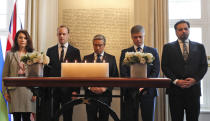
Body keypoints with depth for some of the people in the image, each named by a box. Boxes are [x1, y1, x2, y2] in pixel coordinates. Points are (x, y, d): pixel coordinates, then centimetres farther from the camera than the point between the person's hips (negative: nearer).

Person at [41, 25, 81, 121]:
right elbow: (46, 70, 8)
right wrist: (45, 89, 1)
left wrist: (76, 90, -8)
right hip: (52, 89, 1)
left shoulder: (75, 51, 4)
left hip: (68, 90, -1)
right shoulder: (50, 51, 9)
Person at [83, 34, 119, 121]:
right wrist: (90, 87, -11)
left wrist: (105, 88, -11)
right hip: (90, 95, 0)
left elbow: (115, 77, 2)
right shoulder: (87, 58, 7)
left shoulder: (111, 58, 6)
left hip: (105, 95, 0)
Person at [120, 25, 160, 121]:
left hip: (148, 91, 0)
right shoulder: (125, 52, 9)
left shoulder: (153, 51, 11)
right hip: (130, 92, 0)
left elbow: (156, 72, 1)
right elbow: (123, 74, 0)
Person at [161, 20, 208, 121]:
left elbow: (204, 66, 7)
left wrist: (195, 79, -9)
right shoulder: (168, 47, 7)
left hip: (193, 89, 1)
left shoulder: (199, 47, 12)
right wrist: (176, 81, -11)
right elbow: (164, 67, 0)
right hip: (175, 89, -1)